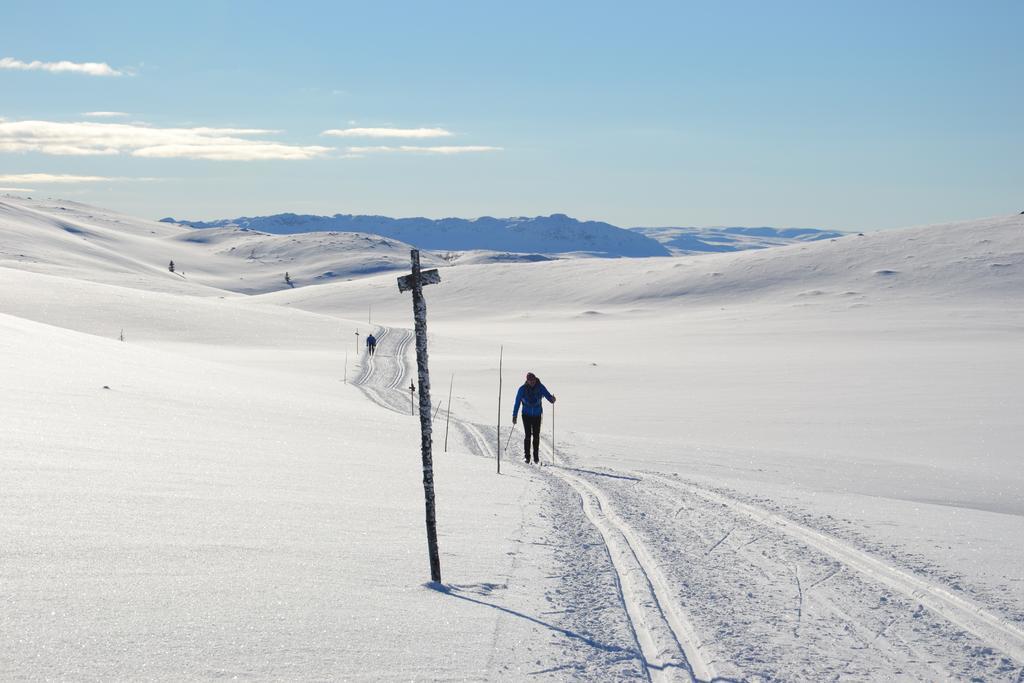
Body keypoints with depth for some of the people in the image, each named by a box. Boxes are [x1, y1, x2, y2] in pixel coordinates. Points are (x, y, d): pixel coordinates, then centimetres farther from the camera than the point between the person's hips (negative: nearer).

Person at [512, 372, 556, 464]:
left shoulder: (540, 387, -7)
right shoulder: (522, 389, -9)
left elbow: (547, 395, -7)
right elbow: (517, 402, -2)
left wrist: (552, 399, -32)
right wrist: (514, 416, -2)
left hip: (537, 415, 1)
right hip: (526, 415, -1)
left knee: (536, 436, 1)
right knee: (528, 436, -8)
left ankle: (536, 456, 12)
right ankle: (527, 456, 0)